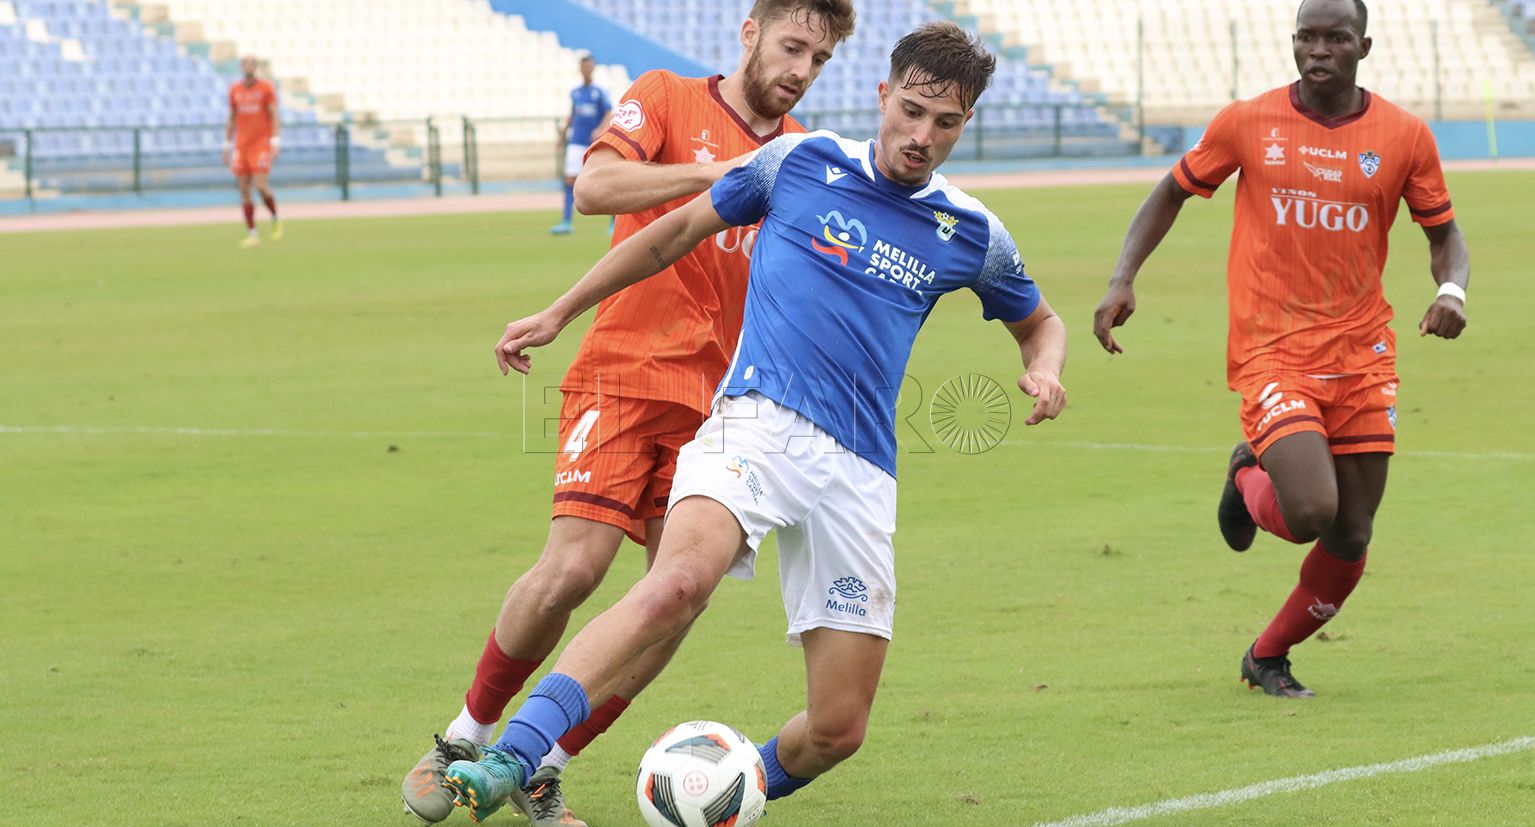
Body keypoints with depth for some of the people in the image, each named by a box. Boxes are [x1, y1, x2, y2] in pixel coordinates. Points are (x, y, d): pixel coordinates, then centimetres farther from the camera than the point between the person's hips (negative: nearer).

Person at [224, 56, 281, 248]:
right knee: (244, 190, -2)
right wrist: (227, 145, 14)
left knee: (260, 185, -15)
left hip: (261, 144, -4)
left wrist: (276, 141, -16)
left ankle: (275, 220, 12)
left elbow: (275, 116, -5)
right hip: (241, 146, 4)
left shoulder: (266, 88, -1)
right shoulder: (235, 90, 10)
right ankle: (252, 234, 3)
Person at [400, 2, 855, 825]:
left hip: (716, 401, 5)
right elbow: (594, 187, -18)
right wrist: (718, 172, -25)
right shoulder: (668, 100, 0)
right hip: (624, 376, -5)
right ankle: (464, 740, 4)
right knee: (572, 567, -18)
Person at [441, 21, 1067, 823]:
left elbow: (1039, 321, 30)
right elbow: (677, 230, 18)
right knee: (680, 579, -36)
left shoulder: (971, 234, 13)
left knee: (838, 729, -2)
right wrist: (559, 313, 19)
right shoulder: (799, 162, 7)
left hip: (859, 470, 3)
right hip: (758, 419, -3)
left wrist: (1044, 368, 5)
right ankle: (509, 762, -45)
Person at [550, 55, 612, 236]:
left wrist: (600, 130, -28)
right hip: (576, 143, 4)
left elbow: (609, 114, -11)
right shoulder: (575, 93, 11)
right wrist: (562, 136, 20)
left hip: (596, 144, -4)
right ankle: (566, 222, -9)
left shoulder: (599, 92, -3)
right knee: (570, 181, -7)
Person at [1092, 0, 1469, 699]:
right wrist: (1123, 279, -2)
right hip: (1270, 350, -3)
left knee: (1351, 538, 4)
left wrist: (1451, 290, -11)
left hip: (1362, 354, 3)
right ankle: (1249, 483, 16)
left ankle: (1267, 658, 29)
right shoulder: (1247, 123, -3)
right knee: (1311, 512, -22)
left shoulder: (1405, 137, 0)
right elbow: (1173, 193, 11)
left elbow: (1443, 233, 11)